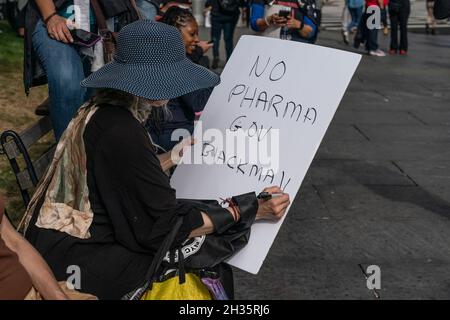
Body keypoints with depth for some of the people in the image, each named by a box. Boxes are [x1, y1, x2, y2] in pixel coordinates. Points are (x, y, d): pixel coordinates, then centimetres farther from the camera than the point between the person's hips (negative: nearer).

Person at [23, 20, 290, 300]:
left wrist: (174, 158, 20)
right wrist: (247, 211, -16)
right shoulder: (122, 132, -25)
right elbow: (167, 227, -21)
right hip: (76, 260, -9)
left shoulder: (103, 111, 2)